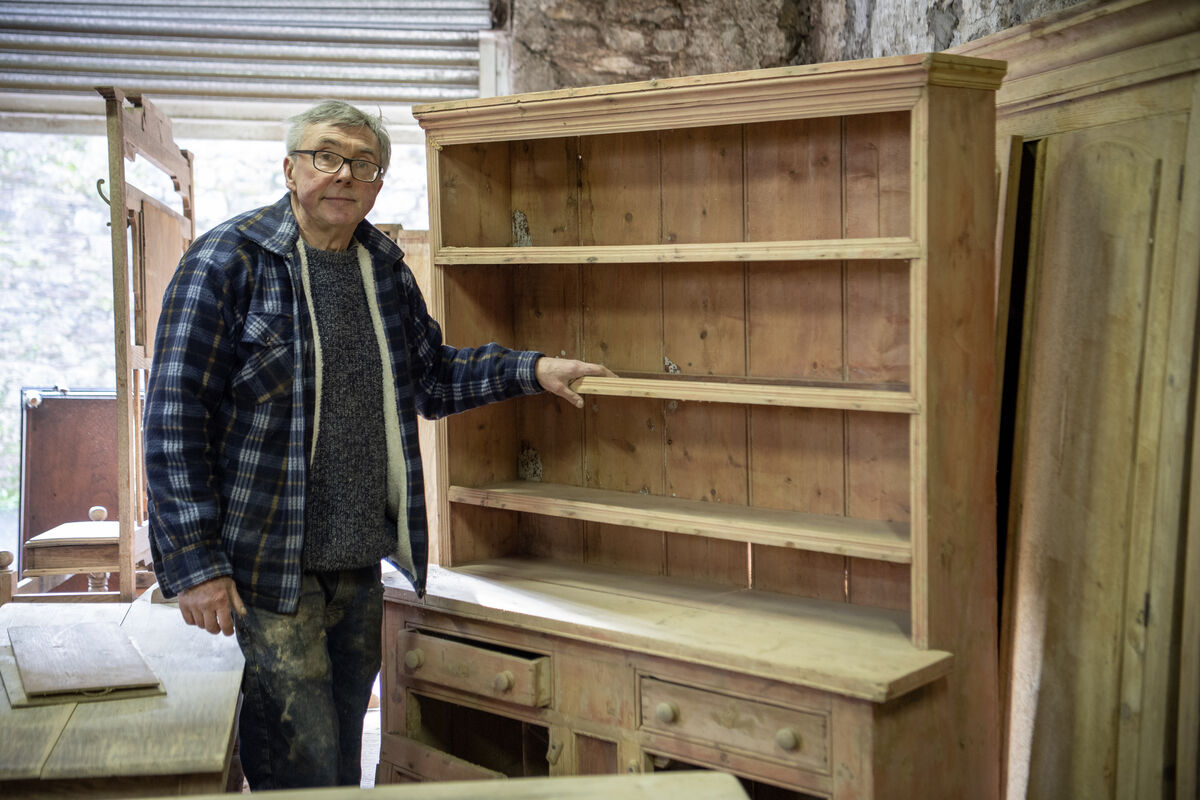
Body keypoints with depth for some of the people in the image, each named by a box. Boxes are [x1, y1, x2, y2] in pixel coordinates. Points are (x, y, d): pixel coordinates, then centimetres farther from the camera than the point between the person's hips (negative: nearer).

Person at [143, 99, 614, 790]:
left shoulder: (386, 268, 9)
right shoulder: (229, 261, -10)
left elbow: (430, 379, 20)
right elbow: (175, 416, -12)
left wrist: (533, 370, 6)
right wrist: (194, 563, -16)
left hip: (361, 561, 6)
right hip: (265, 563, -6)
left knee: (344, 750, 17)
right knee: (301, 764, -5)